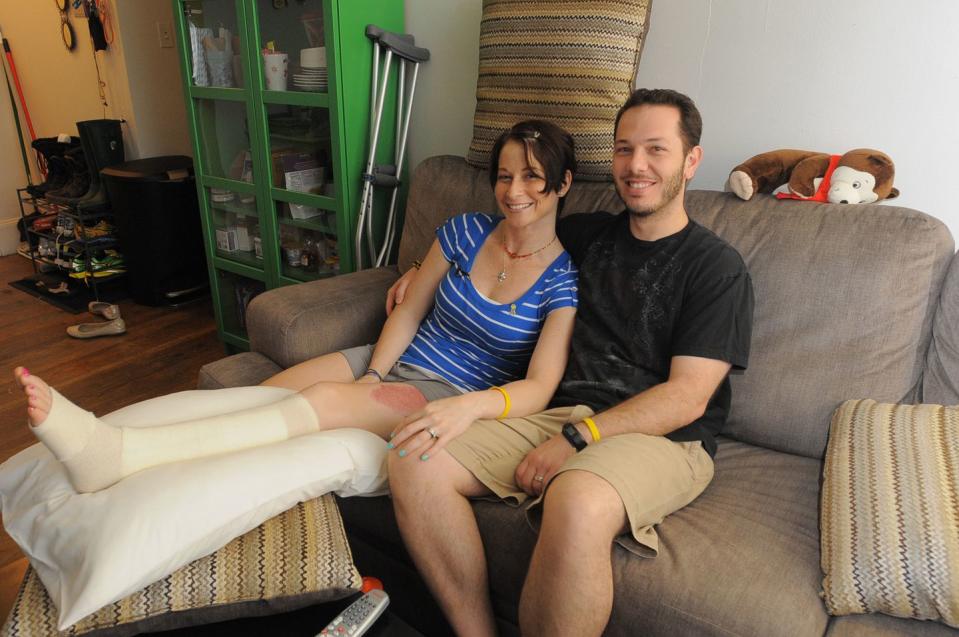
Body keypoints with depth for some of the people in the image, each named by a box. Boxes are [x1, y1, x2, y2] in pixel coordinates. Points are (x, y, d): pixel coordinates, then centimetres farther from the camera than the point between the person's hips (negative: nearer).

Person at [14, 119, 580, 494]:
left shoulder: (564, 279, -9)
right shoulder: (465, 231, 3)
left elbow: (539, 386, -17)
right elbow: (408, 312, 7)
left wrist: (468, 406, -37)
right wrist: (371, 377, -9)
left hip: (453, 395, -6)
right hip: (398, 360, 6)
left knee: (324, 400, -33)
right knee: (256, 397, -15)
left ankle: (117, 453, -42)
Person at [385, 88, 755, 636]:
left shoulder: (717, 267, 0)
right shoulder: (589, 235, 16)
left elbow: (687, 397, -9)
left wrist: (577, 438, -18)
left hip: (663, 437, -5)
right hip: (563, 414, 5)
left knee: (576, 503, -40)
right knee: (414, 463, -17)